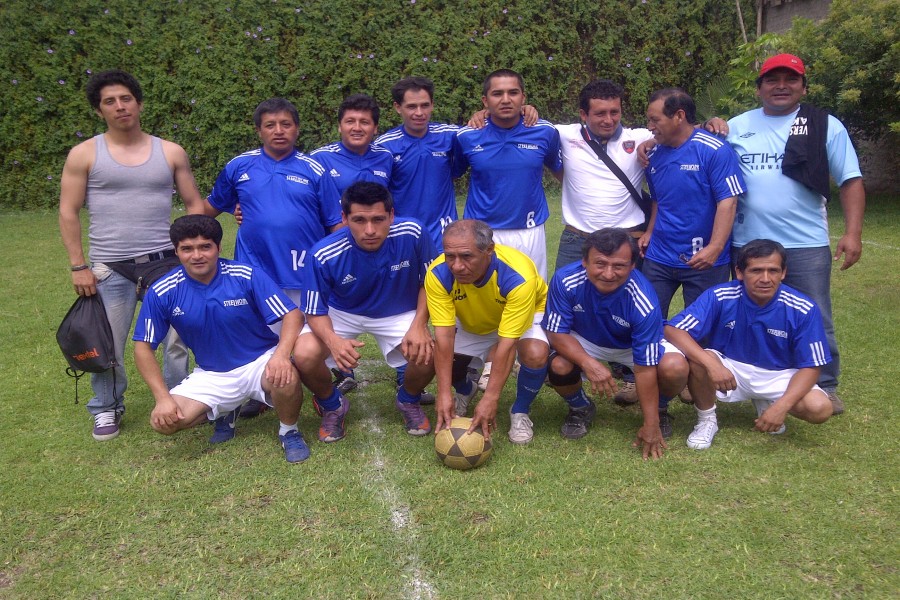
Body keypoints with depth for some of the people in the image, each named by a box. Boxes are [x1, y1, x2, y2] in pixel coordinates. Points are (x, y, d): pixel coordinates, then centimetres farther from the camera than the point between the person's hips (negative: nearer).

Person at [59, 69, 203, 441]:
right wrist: (78, 266, -3)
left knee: (178, 338, 3)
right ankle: (107, 410, 26)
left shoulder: (170, 152, 6)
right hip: (109, 268, -1)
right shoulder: (84, 154, 2)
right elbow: (68, 213, 3)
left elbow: (195, 205, 9)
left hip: (166, 263, 1)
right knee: (107, 344, 5)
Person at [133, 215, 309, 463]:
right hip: (211, 374, 3)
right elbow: (143, 347, -1)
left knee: (285, 377, -36)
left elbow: (291, 315, -17)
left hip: (260, 362, -3)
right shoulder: (162, 293, -9)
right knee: (163, 421, -17)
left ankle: (289, 432, -2)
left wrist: (281, 354, -36)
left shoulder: (248, 276, -15)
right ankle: (225, 411, 15)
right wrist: (163, 397, -11)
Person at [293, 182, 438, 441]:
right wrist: (333, 340, -39)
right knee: (304, 355, -27)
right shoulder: (325, 255, -27)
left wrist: (419, 325, -23)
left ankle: (408, 400, 12)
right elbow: (315, 312, -17)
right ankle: (332, 405, 10)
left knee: (427, 352, -27)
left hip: (398, 313, 1)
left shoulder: (412, 234, -26)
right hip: (341, 314, 0)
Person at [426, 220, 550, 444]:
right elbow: (444, 336, -32)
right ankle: (465, 391, 20)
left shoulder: (518, 277, -41)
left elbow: (507, 343, -40)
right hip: (471, 321, 3)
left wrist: (490, 399, -41)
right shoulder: (438, 274, -32)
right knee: (440, 355, -18)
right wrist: (444, 394, -36)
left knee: (535, 354, -33)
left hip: (526, 314, -3)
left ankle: (520, 412, -1)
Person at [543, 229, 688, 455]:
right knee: (559, 366, -31)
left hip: (632, 345, -1)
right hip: (583, 342, 1)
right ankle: (580, 408, 6)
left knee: (675, 368, -28)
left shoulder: (644, 303, -35)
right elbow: (557, 333, -22)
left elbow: (646, 368, -30)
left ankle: (659, 410, 9)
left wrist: (650, 426, -25)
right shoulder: (565, 280, -31)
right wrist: (589, 364, -40)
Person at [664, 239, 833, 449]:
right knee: (698, 361, -33)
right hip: (729, 369, -1)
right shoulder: (720, 296, -20)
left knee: (820, 408, -24)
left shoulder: (803, 309, -17)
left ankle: (766, 404, 10)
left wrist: (781, 406, -29)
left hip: (777, 376, 2)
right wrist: (712, 363, -41)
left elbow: (811, 366, -13)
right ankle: (706, 421, -4)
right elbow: (673, 330, -26)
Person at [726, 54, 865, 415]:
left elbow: (851, 181, 0)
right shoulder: (736, 126, 6)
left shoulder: (826, 126, 2)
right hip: (748, 244, 2)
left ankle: (824, 386, 24)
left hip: (807, 245, -2)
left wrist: (852, 233, -8)